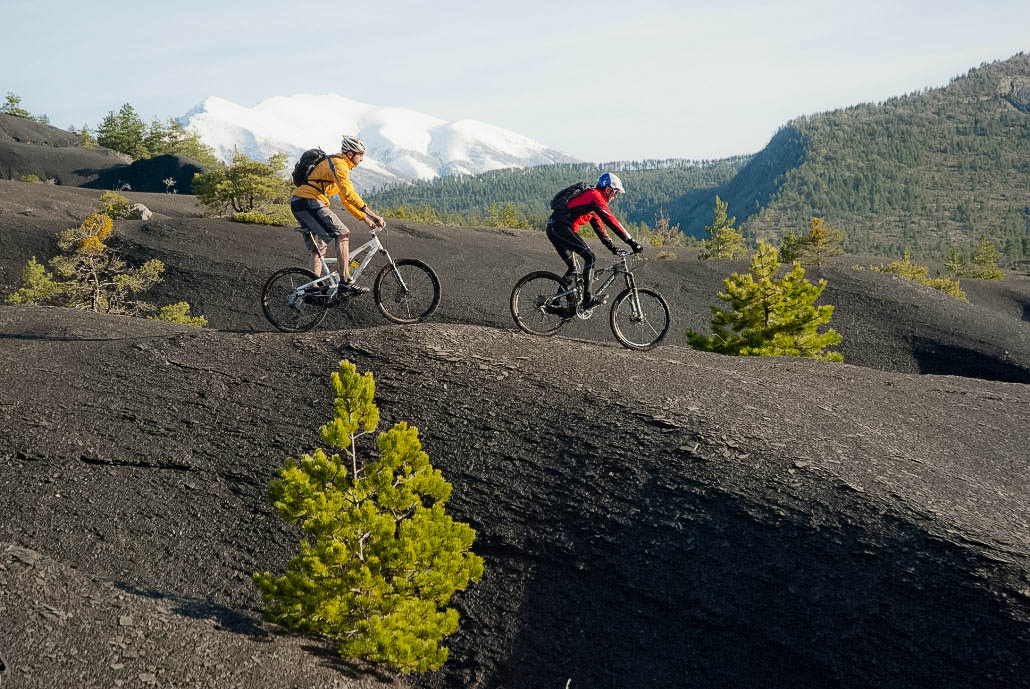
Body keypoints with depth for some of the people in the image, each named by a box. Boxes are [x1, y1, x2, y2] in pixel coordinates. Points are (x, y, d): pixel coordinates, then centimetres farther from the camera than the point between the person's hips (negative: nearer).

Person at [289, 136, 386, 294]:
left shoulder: (342, 166, 23)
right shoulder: (338, 163, -11)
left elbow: (346, 199, 24)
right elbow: (349, 193, -24)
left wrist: (364, 218, 16)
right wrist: (372, 214, -28)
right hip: (309, 202, -11)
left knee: (319, 247, 15)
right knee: (342, 233, -15)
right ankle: (345, 281, -20)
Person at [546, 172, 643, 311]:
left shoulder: (590, 195, 24)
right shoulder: (595, 196, -8)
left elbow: (597, 224, 29)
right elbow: (610, 221, -16)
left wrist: (611, 246, 27)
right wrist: (631, 242, -17)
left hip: (553, 229, 10)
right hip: (561, 227, -10)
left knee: (572, 270, 14)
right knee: (590, 257, -12)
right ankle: (587, 298, -14)